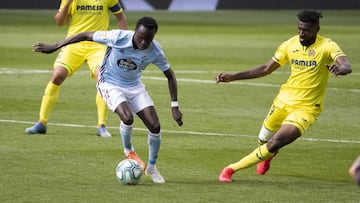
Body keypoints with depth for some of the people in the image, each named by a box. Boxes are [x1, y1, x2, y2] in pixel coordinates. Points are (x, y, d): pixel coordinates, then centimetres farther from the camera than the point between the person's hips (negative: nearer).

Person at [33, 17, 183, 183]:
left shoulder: (155, 51, -20)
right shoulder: (118, 37, -29)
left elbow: (170, 75, -3)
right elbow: (86, 35, -17)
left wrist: (174, 106, -8)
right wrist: (54, 47, -13)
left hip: (134, 86, 4)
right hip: (110, 84, -4)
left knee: (155, 126, -8)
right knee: (127, 117, -30)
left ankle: (152, 168, 15)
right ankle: (129, 151, 2)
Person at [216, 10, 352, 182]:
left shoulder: (327, 46, -15)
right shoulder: (290, 45, -1)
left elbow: (347, 67, -31)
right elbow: (266, 69, 7)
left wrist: (340, 69, -57)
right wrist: (232, 77, 1)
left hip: (306, 108, -5)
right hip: (284, 100, 5)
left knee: (275, 143, -19)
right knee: (263, 139, 15)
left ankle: (232, 169, -5)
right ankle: (268, 154, 54)